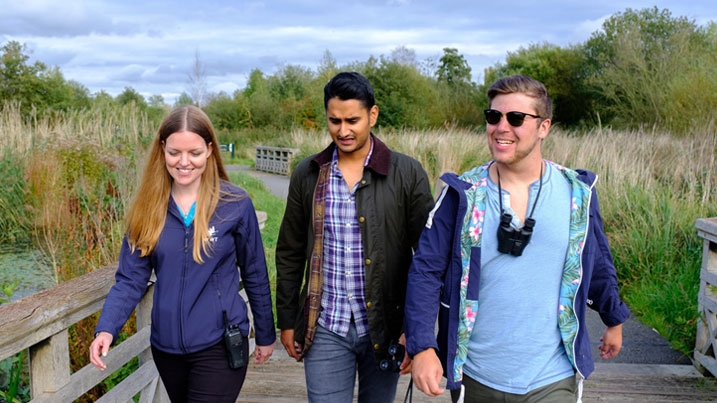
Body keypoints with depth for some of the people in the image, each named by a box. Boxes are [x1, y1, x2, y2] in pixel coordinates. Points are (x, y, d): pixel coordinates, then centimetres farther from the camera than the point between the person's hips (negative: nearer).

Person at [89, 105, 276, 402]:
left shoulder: (235, 204, -10)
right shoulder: (148, 207, -2)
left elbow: (254, 275, -1)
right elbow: (130, 278, -2)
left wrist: (266, 335, 6)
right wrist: (106, 329, -18)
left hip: (219, 346, -4)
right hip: (166, 346, 4)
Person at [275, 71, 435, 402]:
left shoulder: (407, 174, -7)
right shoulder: (307, 174, 2)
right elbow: (289, 253, 8)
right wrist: (287, 321, 9)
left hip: (385, 326, -1)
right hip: (325, 329, 1)